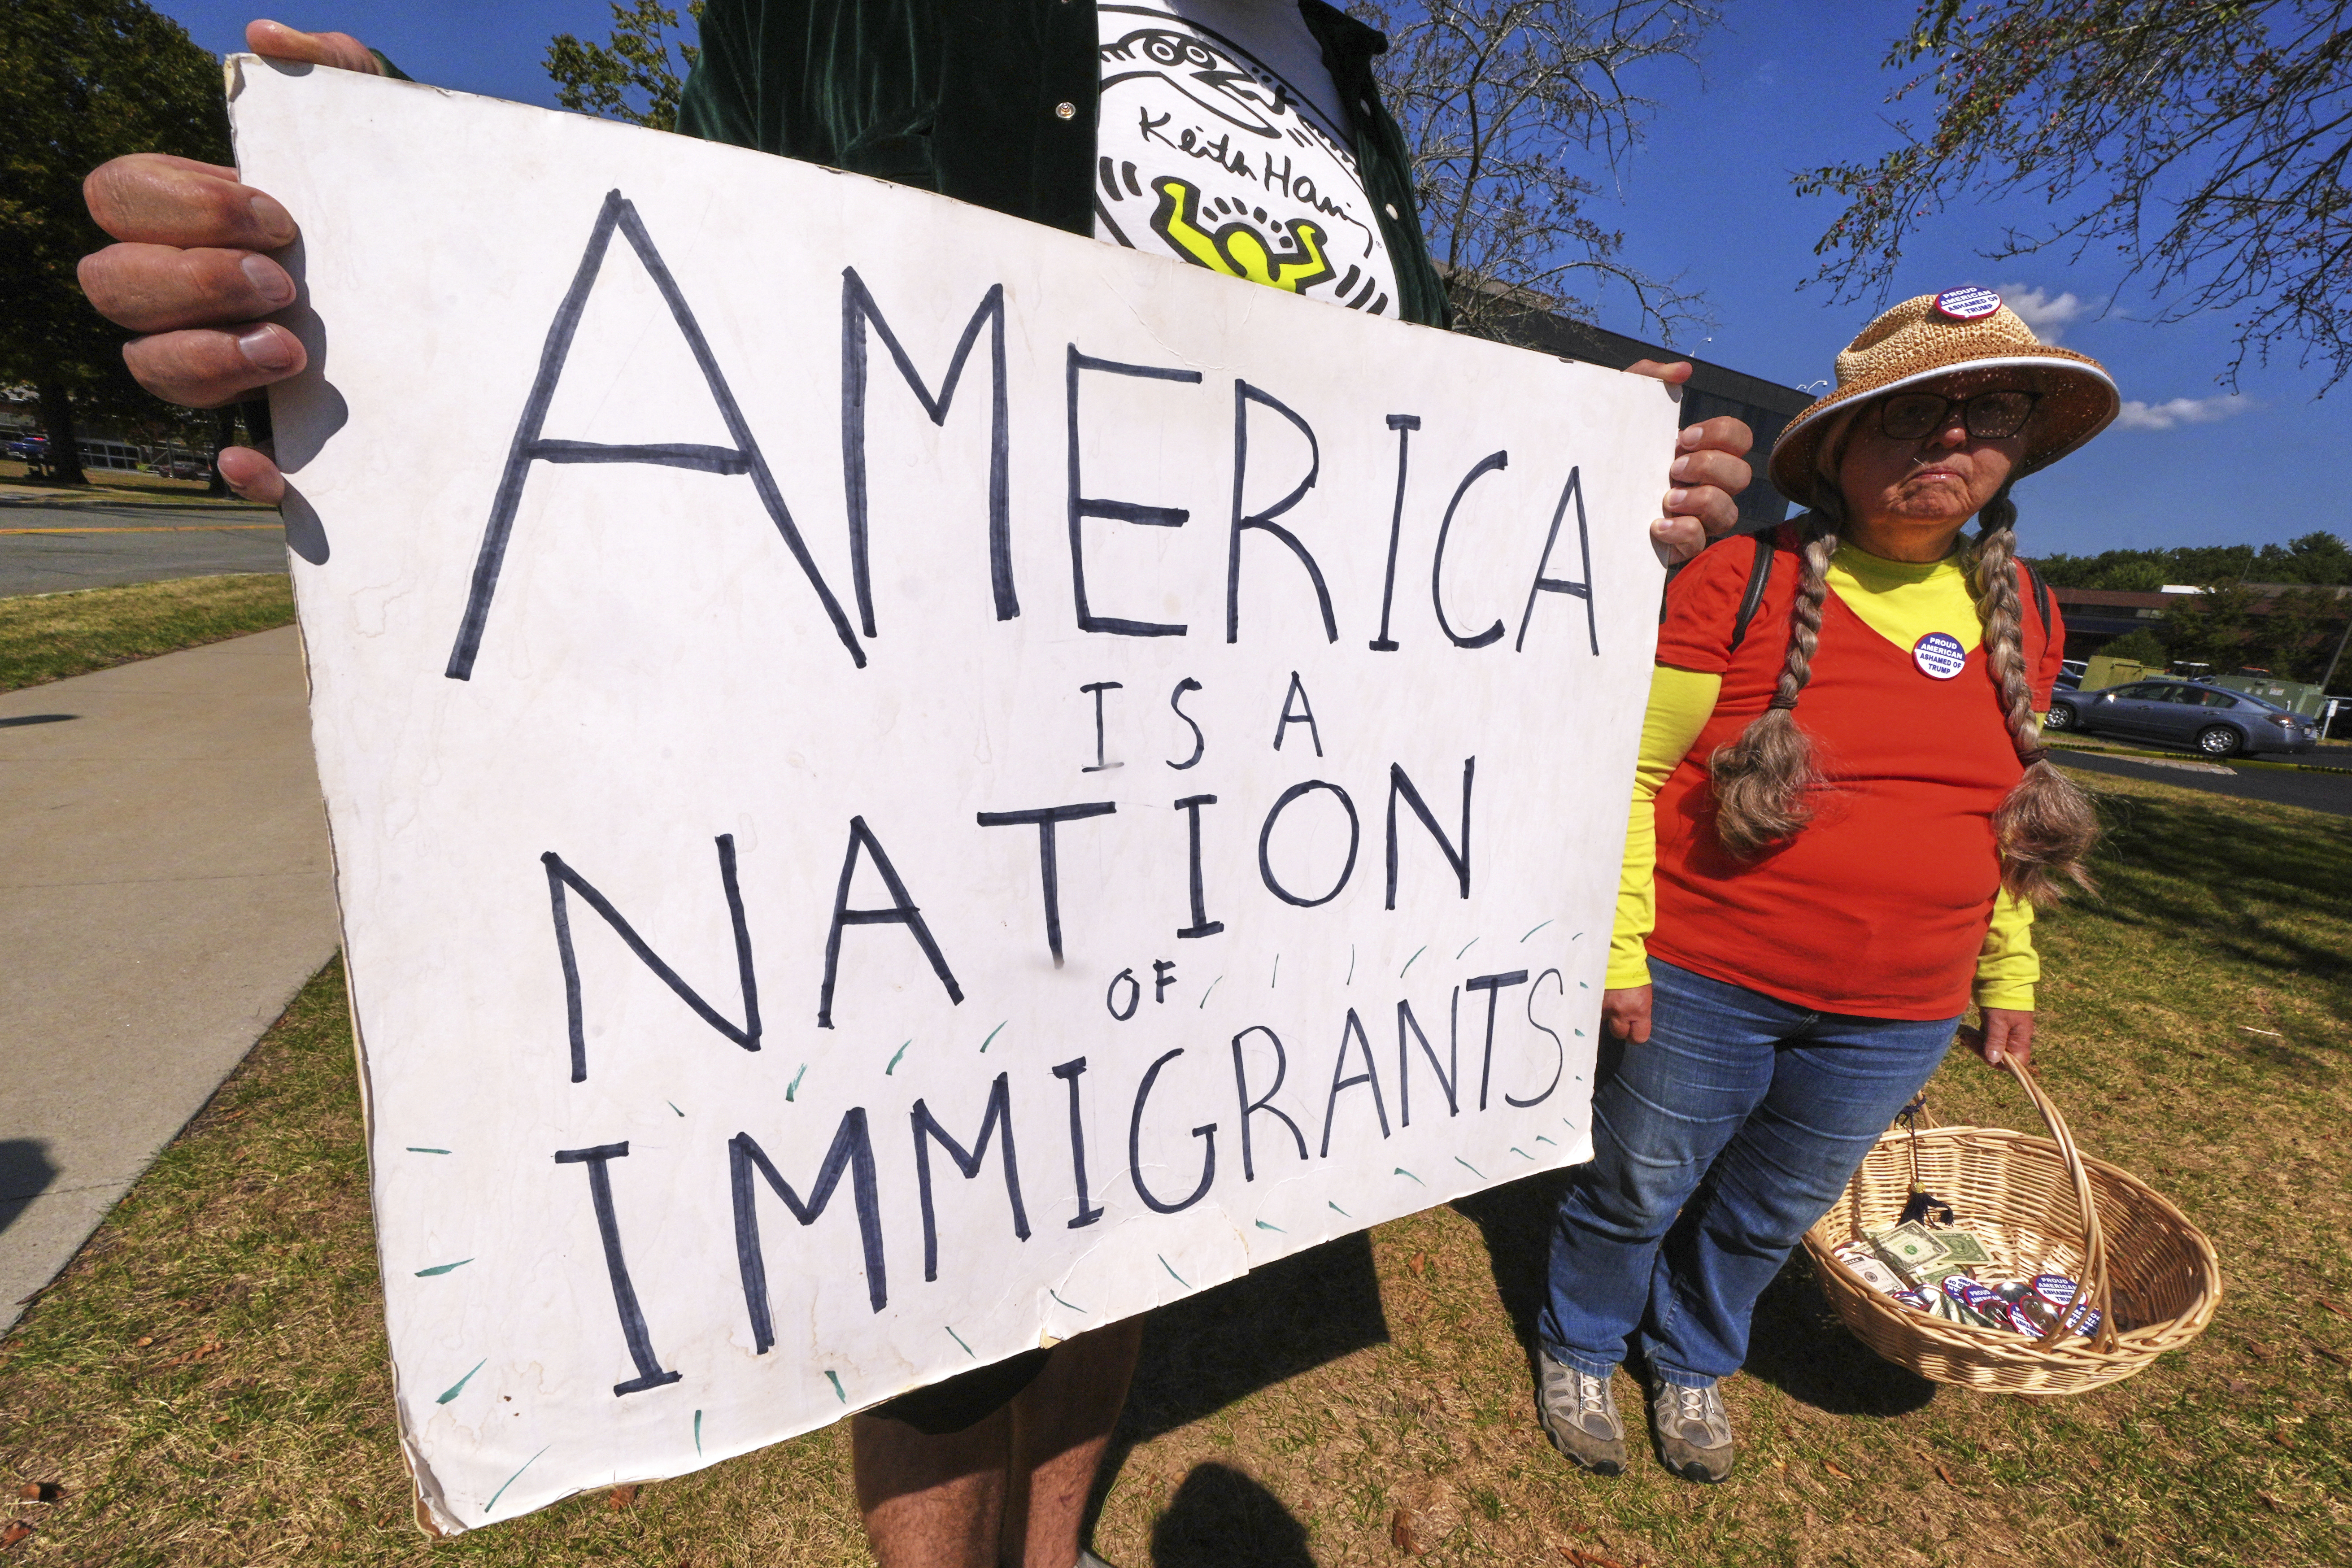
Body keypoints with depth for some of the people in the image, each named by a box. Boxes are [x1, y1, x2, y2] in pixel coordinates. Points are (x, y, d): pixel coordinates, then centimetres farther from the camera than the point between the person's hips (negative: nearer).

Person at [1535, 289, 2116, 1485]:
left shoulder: (2020, 613, 6)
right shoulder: (1741, 582, -13)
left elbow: (1997, 807, 15)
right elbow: (1630, 773, -13)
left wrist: (2009, 975, 17)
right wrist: (1619, 949, -16)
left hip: (1895, 1020, 5)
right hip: (1703, 984, -5)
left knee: (1769, 1215, 23)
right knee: (1637, 1192, 14)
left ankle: (1693, 1360, 51)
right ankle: (1580, 1347, 43)